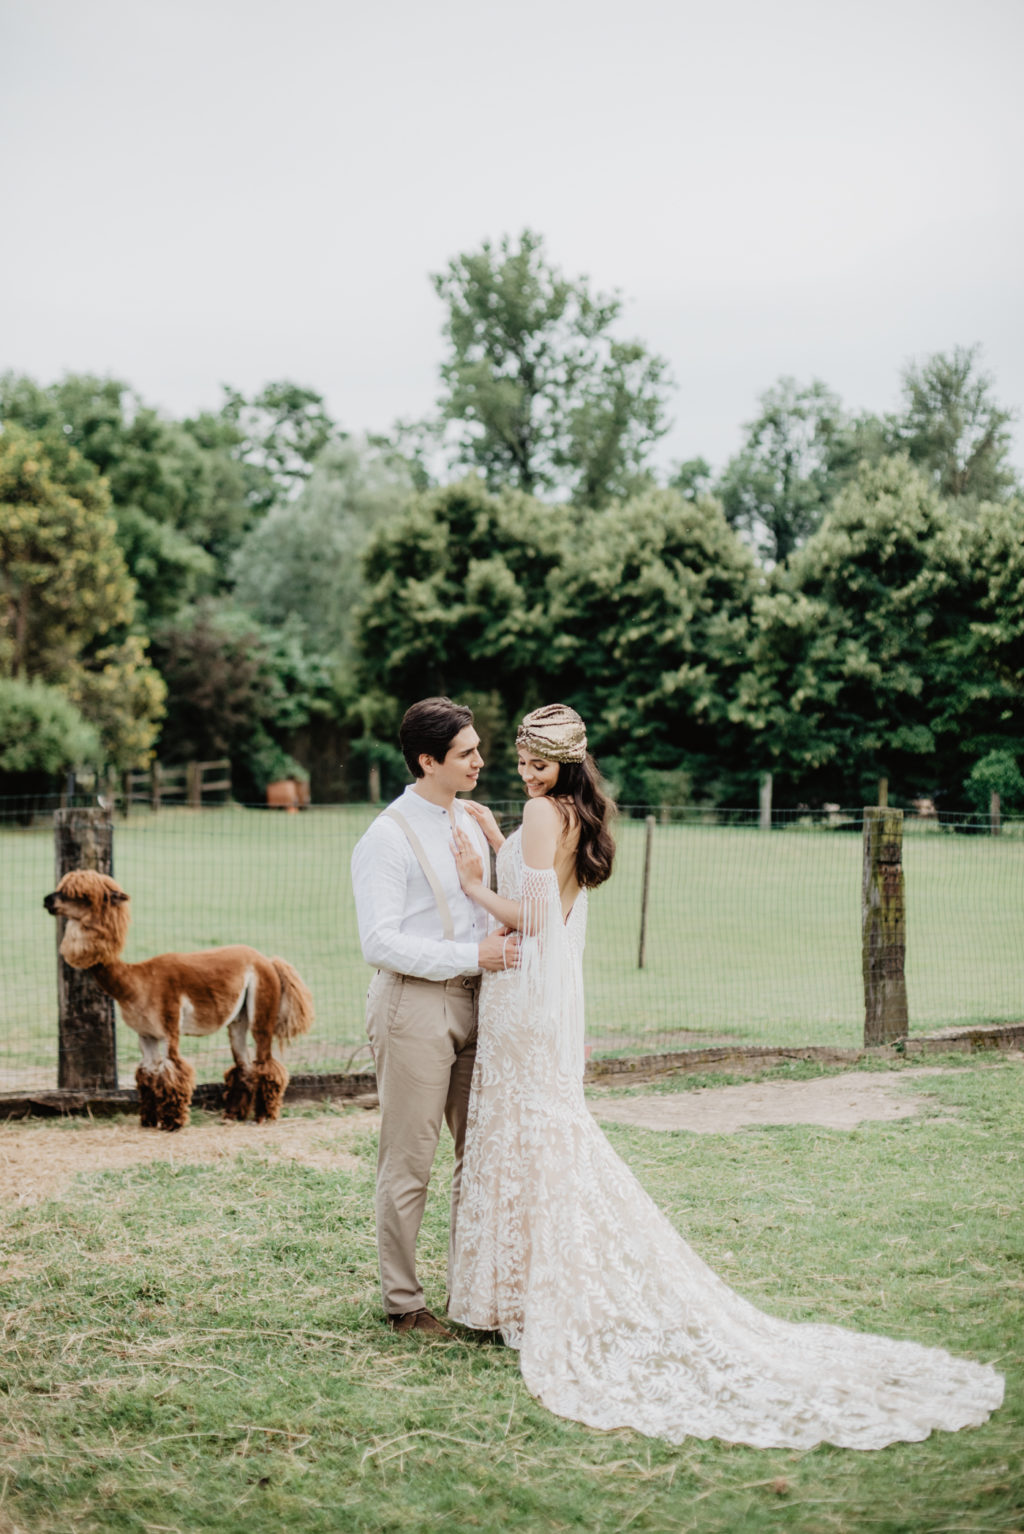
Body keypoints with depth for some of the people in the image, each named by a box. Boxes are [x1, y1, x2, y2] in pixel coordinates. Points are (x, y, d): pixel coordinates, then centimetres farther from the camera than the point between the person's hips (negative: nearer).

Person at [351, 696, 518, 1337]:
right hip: (415, 1003, -8)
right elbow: (380, 942, -18)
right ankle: (403, 1301, 12)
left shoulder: (470, 823, 13)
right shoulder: (388, 838, -12)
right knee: (410, 1162, 0)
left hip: (471, 999, 8)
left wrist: (503, 942, 2)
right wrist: (474, 955, -19)